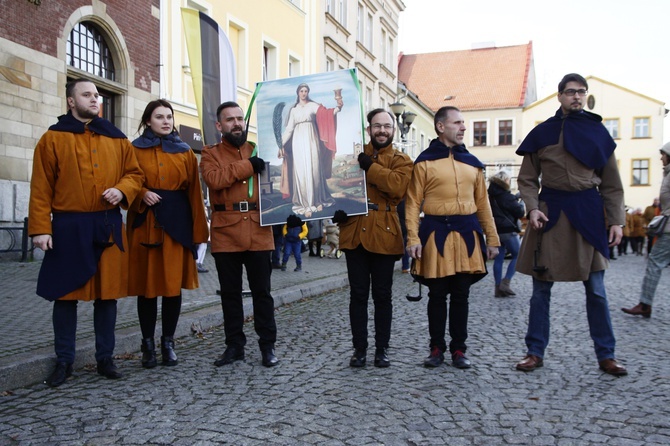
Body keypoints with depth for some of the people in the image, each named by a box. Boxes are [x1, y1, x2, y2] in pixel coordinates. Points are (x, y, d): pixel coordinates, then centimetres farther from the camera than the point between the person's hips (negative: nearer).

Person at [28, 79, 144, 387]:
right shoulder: (53, 138, 1)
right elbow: (41, 188, -2)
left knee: (107, 293, 7)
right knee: (65, 294, 5)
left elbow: (135, 173, 13)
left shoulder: (116, 139, 10)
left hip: (108, 226, 3)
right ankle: (64, 361, 18)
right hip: (68, 227, -2)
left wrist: (122, 190, -9)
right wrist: (40, 228, -9)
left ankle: (105, 358, 20)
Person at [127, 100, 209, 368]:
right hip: (145, 223, -1)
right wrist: (142, 194, -16)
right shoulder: (135, 150, 8)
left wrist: (199, 232, -1)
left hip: (177, 224, 1)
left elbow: (194, 192, 5)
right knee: (147, 284, 3)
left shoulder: (185, 152, 11)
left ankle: (168, 343, 15)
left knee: (174, 284, 2)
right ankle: (148, 344, 15)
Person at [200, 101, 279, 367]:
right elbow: (213, 178, -14)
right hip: (226, 233, 0)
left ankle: (268, 345, 14)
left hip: (259, 232, 1)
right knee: (230, 292, 8)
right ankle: (234, 345, 20)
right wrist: (247, 166, -16)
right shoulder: (211, 154, 7)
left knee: (262, 291, 5)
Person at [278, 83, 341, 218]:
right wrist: (282, 144, 4)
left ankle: (318, 201, 10)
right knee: (301, 172, -2)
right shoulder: (293, 109, 13)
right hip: (298, 142, 2)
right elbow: (289, 128, 11)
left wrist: (338, 108, -34)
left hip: (311, 141, -2)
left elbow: (325, 114, -15)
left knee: (314, 170, -2)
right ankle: (306, 205, 0)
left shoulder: (313, 105, 4)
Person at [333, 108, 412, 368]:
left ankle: (382, 349, 18)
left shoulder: (401, 161, 5)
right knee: (358, 294, 6)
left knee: (382, 295, 6)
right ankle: (359, 348, 16)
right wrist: (337, 206, -9)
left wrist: (369, 165, -17)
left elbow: (397, 186, -15)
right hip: (354, 233, 2)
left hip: (383, 234, -1)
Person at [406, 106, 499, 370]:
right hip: (436, 234, -3)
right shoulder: (424, 161, 1)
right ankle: (437, 347, 18)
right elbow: (413, 203, -4)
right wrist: (413, 238, -14)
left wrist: (492, 238, 10)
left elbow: (482, 202, 15)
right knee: (437, 294, 4)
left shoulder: (472, 162, 14)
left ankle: (458, 349, 18)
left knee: (461, 294, 8)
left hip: (467, 234, 4)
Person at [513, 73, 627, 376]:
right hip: (551, 213, -1)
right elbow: (527, 179, 5)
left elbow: (611, 183, 8)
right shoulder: (542, 132, 3)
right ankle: (535, 352, 16)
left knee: (596, 289, 6)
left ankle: (606, 355, 19)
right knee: (541, 288, 5)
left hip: (588, 214, 1)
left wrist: (617, 220, 2)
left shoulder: (597, 132, 7)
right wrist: (532, 208, -11)